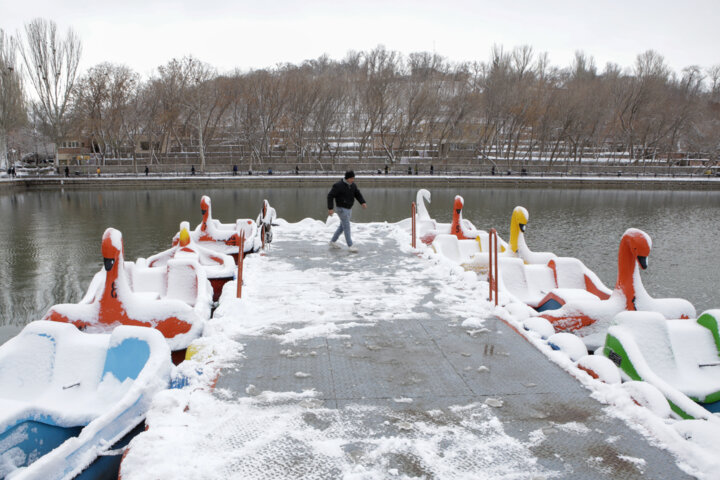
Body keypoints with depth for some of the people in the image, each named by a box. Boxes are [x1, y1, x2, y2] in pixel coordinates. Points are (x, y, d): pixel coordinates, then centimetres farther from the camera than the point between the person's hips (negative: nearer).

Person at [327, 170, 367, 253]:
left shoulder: (353, 185, 1)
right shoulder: (338, 186, -20)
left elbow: (358, 195, 1)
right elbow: (330, 196, -17)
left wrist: (363, 203, -16)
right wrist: (330, 208, -21)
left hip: (349, 209, 8)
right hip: (341, 209, -8)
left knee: (342, 226, 16)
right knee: (347, 227, -7)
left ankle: (333, 241, 29)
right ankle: (350, 245, 0)